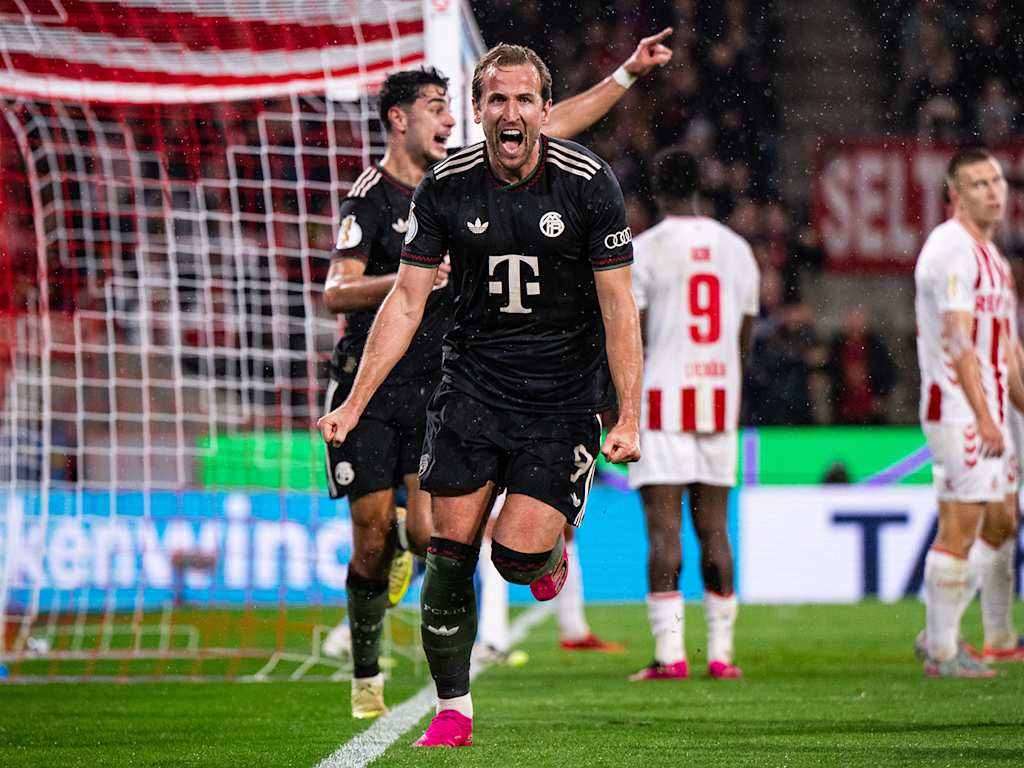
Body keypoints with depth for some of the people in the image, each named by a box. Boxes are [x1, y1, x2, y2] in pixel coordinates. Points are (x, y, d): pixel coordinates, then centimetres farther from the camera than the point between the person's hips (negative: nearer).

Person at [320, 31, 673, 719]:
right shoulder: (372, 197, -8)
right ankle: (365, 673, 16)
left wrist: (628, 74, 10)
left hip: (436, 390, 4)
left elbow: (550, 127, 13)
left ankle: (404, 535, 20)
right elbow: (336, 294, -18)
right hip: (370, 389, -4)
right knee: (372, 543, -1)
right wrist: (407, 278, -33)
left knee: (432, 534, -15)